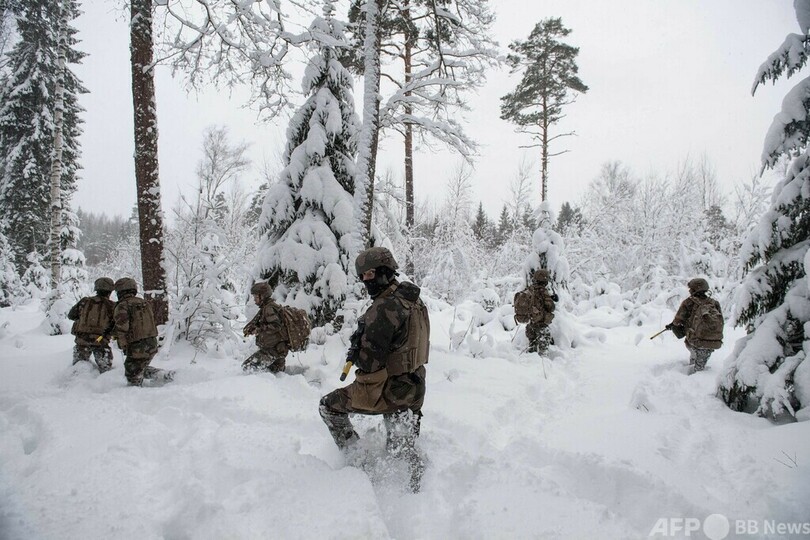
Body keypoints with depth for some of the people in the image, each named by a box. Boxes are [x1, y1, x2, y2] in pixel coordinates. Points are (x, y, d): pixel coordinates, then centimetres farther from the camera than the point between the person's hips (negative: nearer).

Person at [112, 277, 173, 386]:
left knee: (134, 378, 9)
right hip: (153, 344, 7)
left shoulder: (122, 306, -9)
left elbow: (122, 328, -17)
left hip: (137, 348, -7)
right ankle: (165, 375, 14)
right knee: (141, 368, 26)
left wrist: (124, 346, -7)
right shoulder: (144, 303, 13)